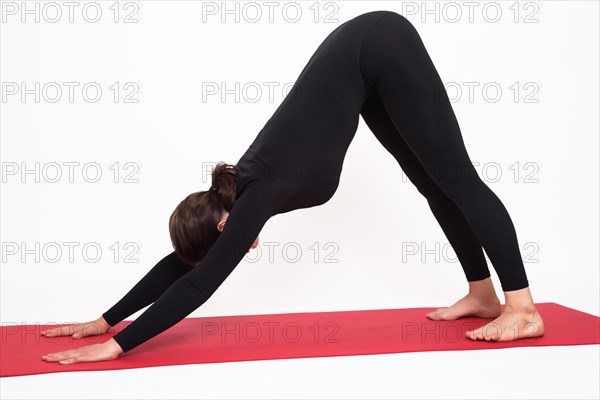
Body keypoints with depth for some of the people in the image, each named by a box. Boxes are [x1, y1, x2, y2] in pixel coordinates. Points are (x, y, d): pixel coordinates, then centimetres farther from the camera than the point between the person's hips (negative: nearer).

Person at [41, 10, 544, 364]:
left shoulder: (262, 192, -23)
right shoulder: (238, 192, -3)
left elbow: (200, 281, -26)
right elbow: (179, 262, 3)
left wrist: (117, 346, -23)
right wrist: (105, 320, 5)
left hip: (380, 49, -7)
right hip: (363, 61, 7)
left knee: (455, 177, -6)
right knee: (431, 182, 10)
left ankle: (523, 308, 0)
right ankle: (483, 296, 19)